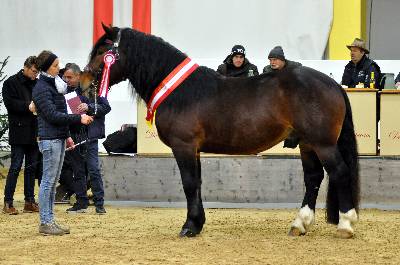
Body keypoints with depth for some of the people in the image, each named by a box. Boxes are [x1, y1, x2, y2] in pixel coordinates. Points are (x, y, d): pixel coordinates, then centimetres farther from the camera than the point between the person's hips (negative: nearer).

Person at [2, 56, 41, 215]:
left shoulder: (37, 84, 13)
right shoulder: (11, 83, -3)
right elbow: (10, 103, -12)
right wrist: (28, 106, -22)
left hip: (34, 133, 6)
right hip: (19, 132, -6)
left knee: (32, 167, 9)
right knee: (15, 167, -7)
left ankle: (30, 201, 15)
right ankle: (8, 203, -4)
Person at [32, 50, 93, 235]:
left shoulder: (54, 85, 17)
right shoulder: (41, 89, -12)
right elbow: (53, 115, -18)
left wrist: (67, 136, 21)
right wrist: (79, 118, -19)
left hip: (59, 138, 9)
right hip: (49, 139, -9)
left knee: (53, 181, 10)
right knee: (48, 181, -7)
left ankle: (49, 220, 14)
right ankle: (45, 222, -5)